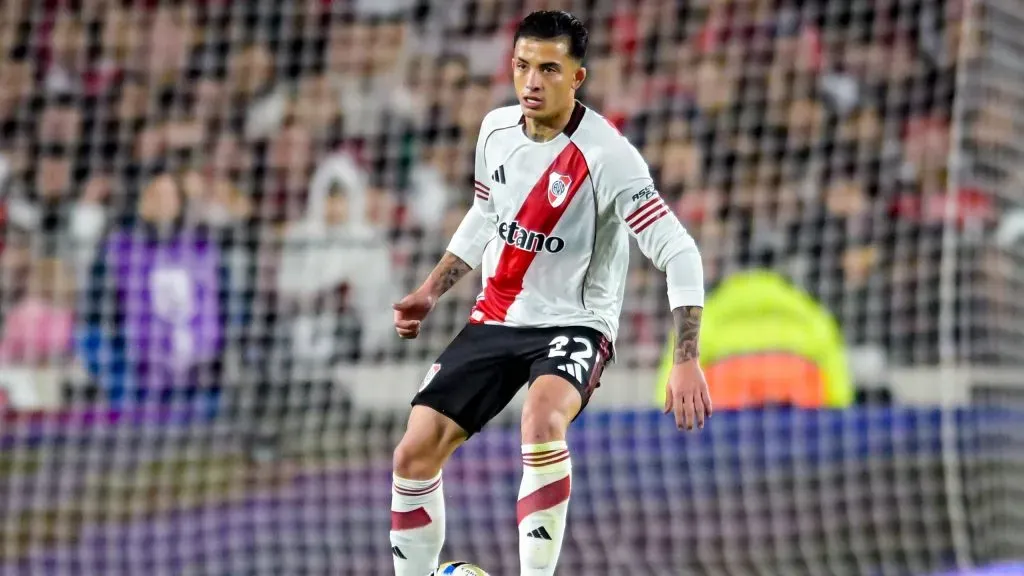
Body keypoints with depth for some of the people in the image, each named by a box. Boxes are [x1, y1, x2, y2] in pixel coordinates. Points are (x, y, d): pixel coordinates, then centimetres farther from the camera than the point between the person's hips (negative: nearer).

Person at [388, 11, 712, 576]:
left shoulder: (606, 155, -20)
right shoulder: (496, 128, -1)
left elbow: (679, 254, -20)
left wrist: (687, 361, -28)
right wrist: (430, 292, 12)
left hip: (573, 324, -6)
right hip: (495, 317, 6)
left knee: (543, 417, -37)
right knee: (415, 452, -3)